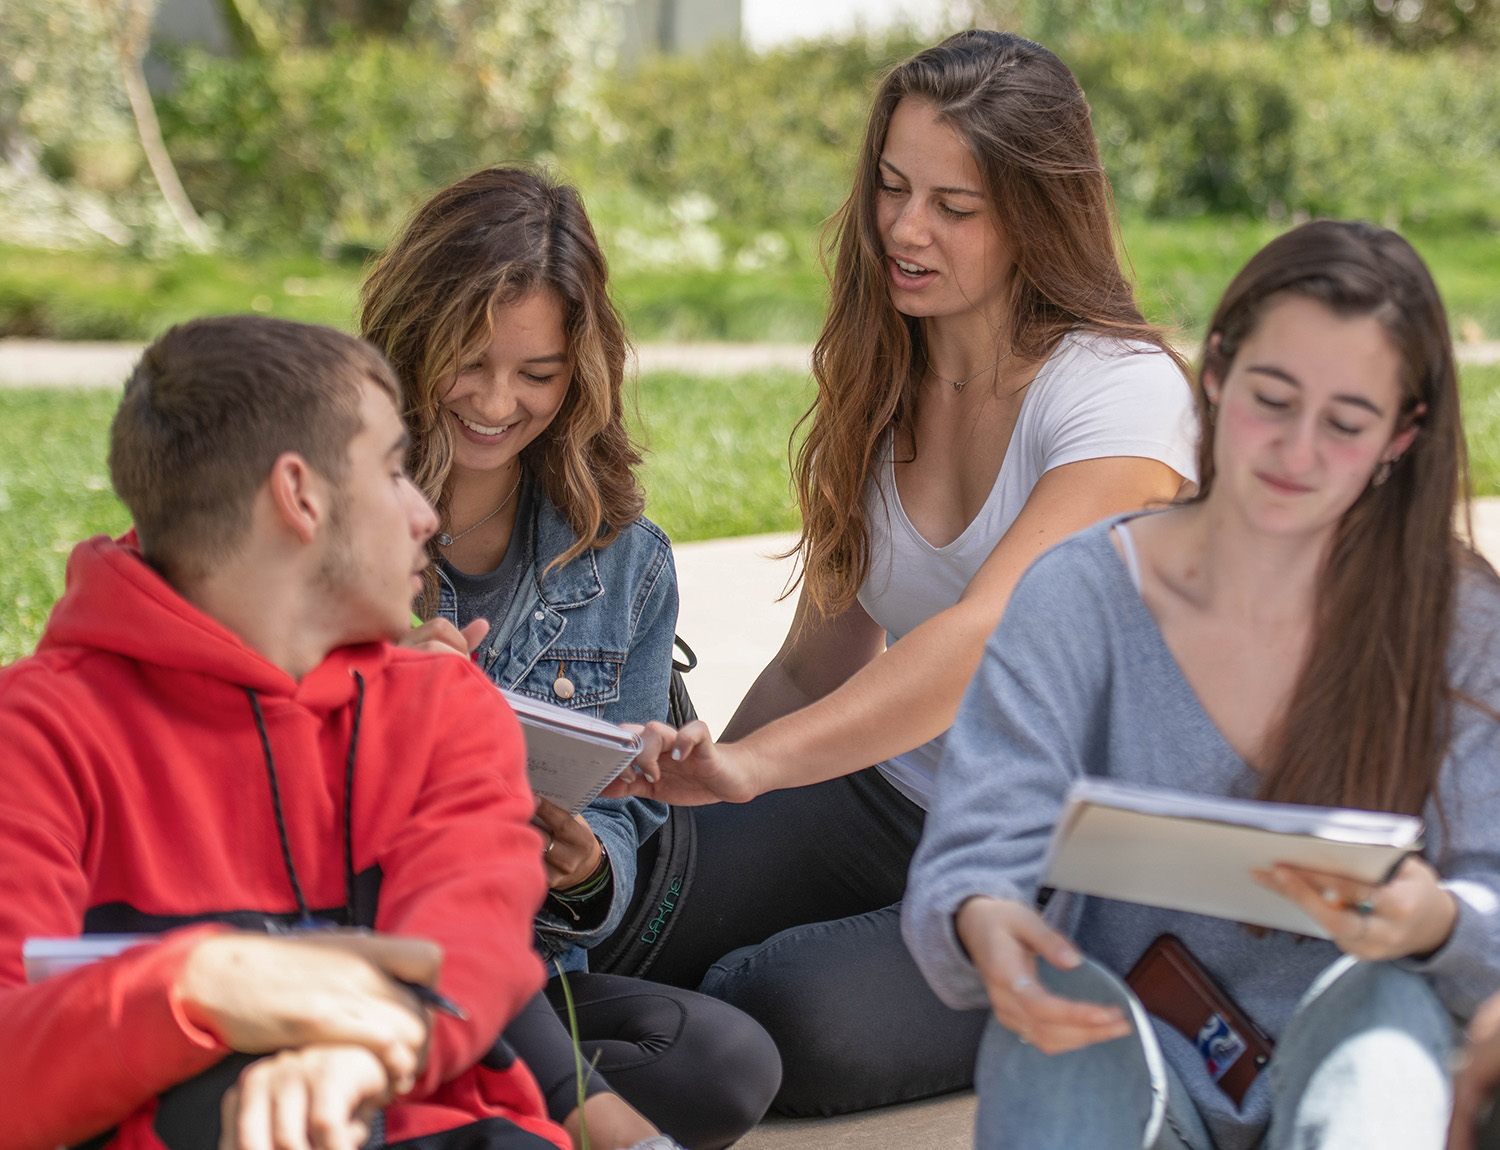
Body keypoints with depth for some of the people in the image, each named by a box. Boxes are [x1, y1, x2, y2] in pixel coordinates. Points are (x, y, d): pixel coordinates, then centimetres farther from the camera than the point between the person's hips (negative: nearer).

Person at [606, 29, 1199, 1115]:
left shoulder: (1125, 392, -16)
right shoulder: (877, 385, 6)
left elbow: (990, 631, -32)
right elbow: (825, 655, 11)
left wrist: (754, 763, -43)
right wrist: (697, 780, -4)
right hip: (885, 800, 5)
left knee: (807, 1023, -30)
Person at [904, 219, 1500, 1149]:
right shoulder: (1079, 599, -7)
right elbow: (975, 857, -14)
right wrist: (983, 925, -39)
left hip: (1339, 1071, 0)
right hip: (1117, 1072, 0)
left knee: (1387, 998, -35)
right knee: (1059, 1004, -35)